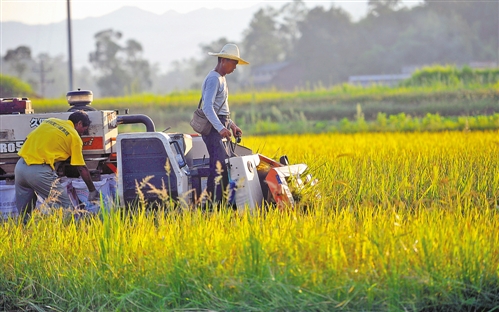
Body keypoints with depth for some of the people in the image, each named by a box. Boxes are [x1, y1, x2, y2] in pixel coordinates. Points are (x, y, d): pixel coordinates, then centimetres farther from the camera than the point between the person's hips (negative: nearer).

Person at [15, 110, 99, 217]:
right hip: (39, 171, -7)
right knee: (67, 208, -1)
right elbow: (82, 169, 5)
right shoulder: (74, 136, 3)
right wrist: (92, 191, 15)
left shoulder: (49, 121, 20)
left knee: (24, 213, 15)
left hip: (20, 166, 7)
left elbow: (28, 139, 19)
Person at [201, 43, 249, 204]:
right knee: (220, 166, -17)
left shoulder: (221, 79, 20)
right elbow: (207, 107, -25)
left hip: (220, 128, 10)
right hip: (213, 129, -10)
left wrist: (231, 124, 19)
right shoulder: (213, 79, -13)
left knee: (219, 166, 7)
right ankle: (213, 203, -21)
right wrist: (220, 128, -35)